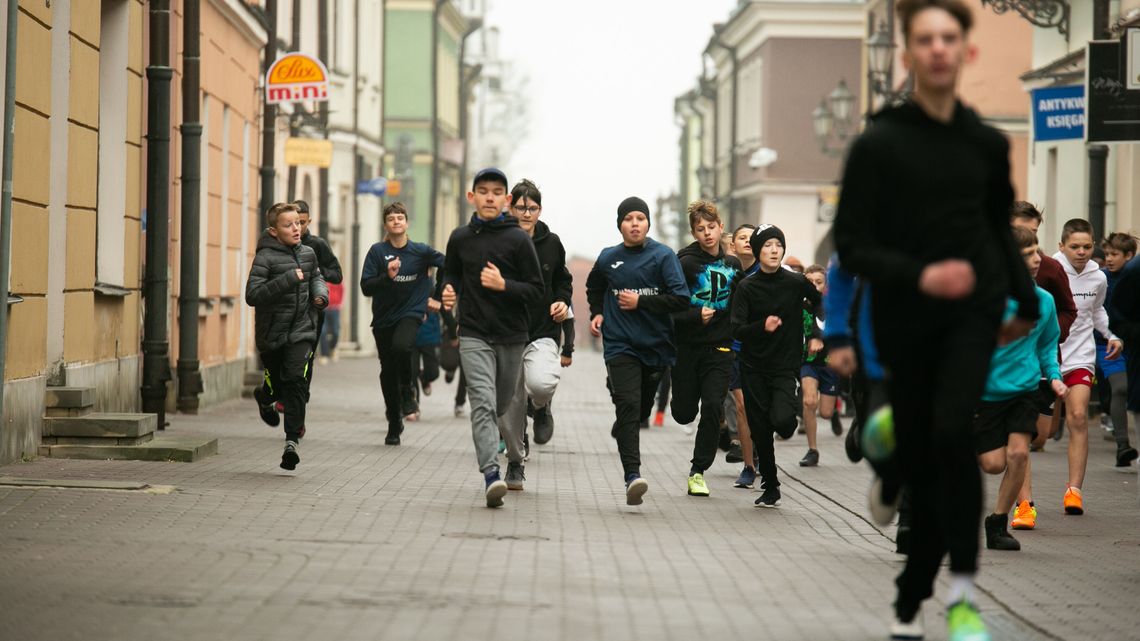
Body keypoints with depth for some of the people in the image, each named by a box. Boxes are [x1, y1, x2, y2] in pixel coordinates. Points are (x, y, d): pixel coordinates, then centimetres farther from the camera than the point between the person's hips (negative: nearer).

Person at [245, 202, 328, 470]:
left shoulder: (308, 254, 5)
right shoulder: (266, 258, -13)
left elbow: (316, 276, 27)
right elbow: (252, 295, -23)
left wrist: (320, 292, 5)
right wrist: (287, 280, -27)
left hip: (302, 330, 3)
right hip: (272, 334, -2)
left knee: (297, 380, -16)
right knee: (278, 383, 12)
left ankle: (292, 440, -16)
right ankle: (265, 397, 51)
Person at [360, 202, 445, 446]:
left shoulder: (421, 251, -1)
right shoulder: (377, 251, -2)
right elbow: (366, 287, -7)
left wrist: (438, 298, 6)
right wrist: (387, 276, -23)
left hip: (411, 313, -2)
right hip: (383, 318, 2)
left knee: (401, 346, -34)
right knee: (388, 372, 8)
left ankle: (408, 391, -7)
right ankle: (394, 425, 24)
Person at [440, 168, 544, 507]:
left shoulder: (518, 239, -3)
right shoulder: (460, 238, 6)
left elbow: (536, 291, -4)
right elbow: (452, 274, 23)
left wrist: (503, 285, -20)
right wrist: (449, 291, 0)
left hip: (512, 336, 0)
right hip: (474, 336, 1)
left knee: (510, 406, 13)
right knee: (483, 404, -17)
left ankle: (515, 464, 38)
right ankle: (491, 475, -27)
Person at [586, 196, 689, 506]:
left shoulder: (663, 256, -3)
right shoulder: (608, 259, 6)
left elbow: (681, 299, -12)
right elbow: (594, 288, 28)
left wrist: (640, 301, -12)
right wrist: (596, 313, 13)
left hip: (656, 345, 1)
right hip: (620, 345, -1)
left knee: (642, 408, 13)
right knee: (628, 405, -17)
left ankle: (622, 427, 50)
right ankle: (632, 475, -24)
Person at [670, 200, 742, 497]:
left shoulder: (732, 265, 7)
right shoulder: (686, 263, -8)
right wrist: (696, 316, -26)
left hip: (719, 348, 2)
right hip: (687, 346, -2)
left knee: (713, 407, -12)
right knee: (684, 413, 1)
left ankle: (698, 472, -2)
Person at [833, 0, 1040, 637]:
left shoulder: (988, 144, 3)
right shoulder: (879, 144, -8)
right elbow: (852, 245, -10)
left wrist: (1027, 300, 15)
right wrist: (918, 275, -25)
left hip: (974, 308, 1)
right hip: (905, 316, -1)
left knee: (953, 429, -22)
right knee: (921, 456, 4)